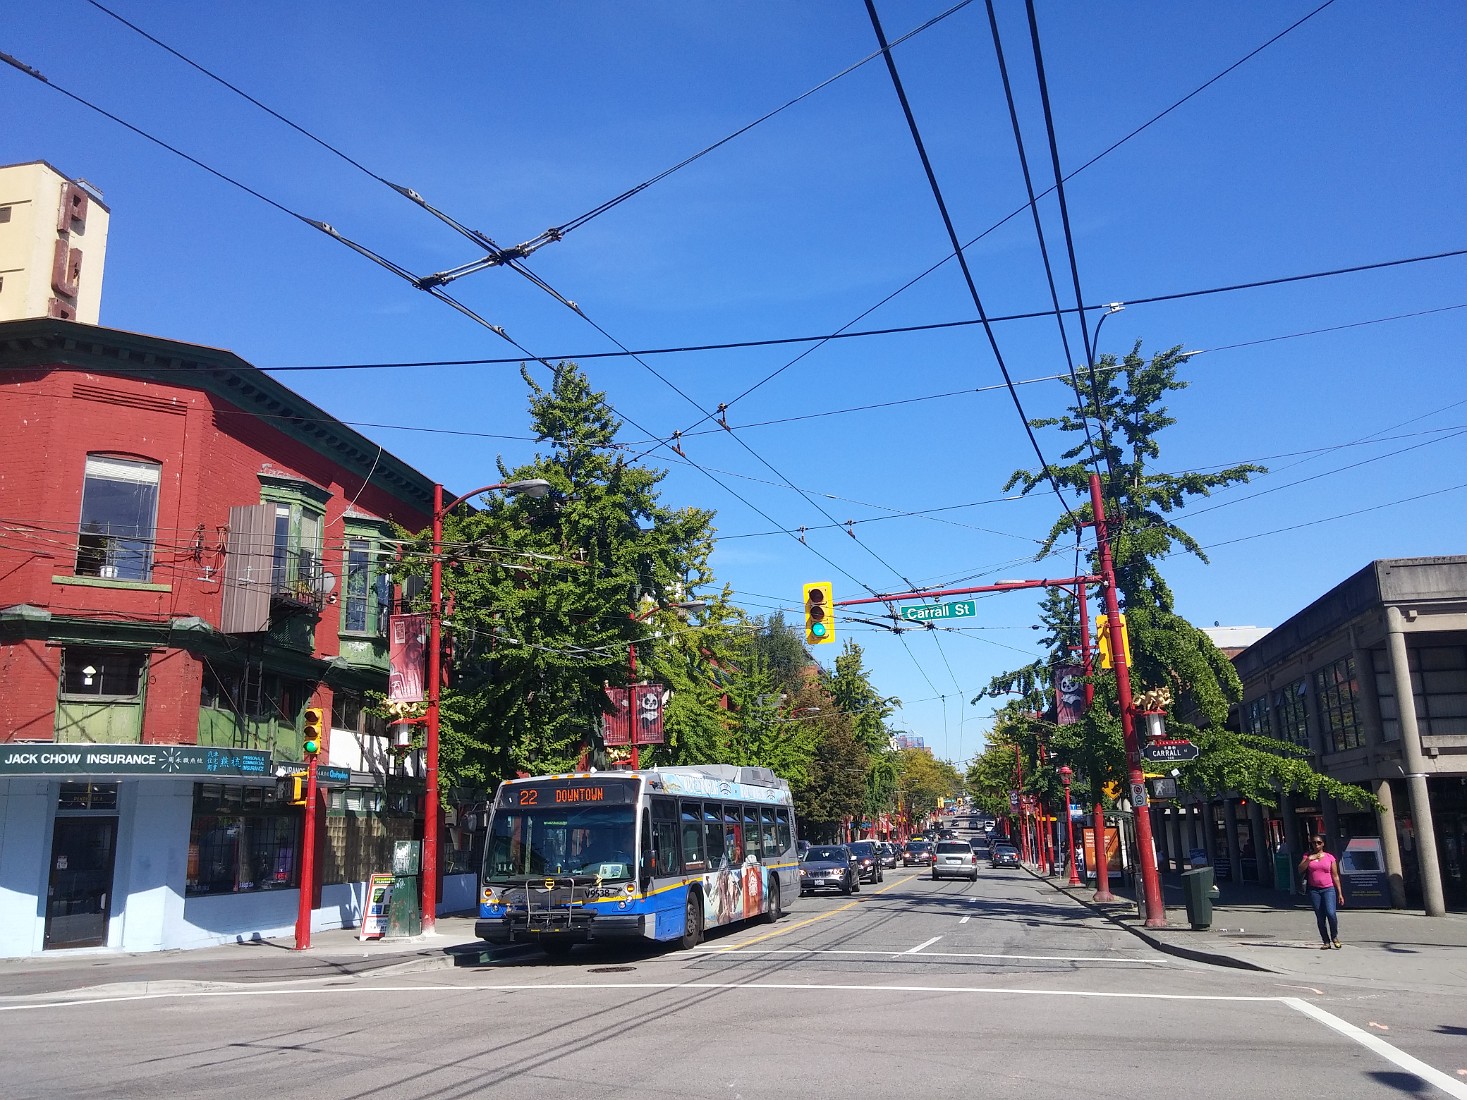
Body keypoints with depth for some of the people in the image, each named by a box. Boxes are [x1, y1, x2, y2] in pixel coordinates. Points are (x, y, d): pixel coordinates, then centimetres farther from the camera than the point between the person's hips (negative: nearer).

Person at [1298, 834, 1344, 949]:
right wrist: (1309, 859, -15)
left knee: (1331, 913, -19)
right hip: (1314, 890, 2)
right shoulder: (1308, 856, 8)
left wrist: (1340, 893, 3)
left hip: (1328, 889, -2)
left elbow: (1335, 876, 6)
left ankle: (1334, 937, 5)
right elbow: (1300, 870, -2)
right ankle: (1326, 942, 13)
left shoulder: (1330, 857, 5)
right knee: (1320, 918, 3)